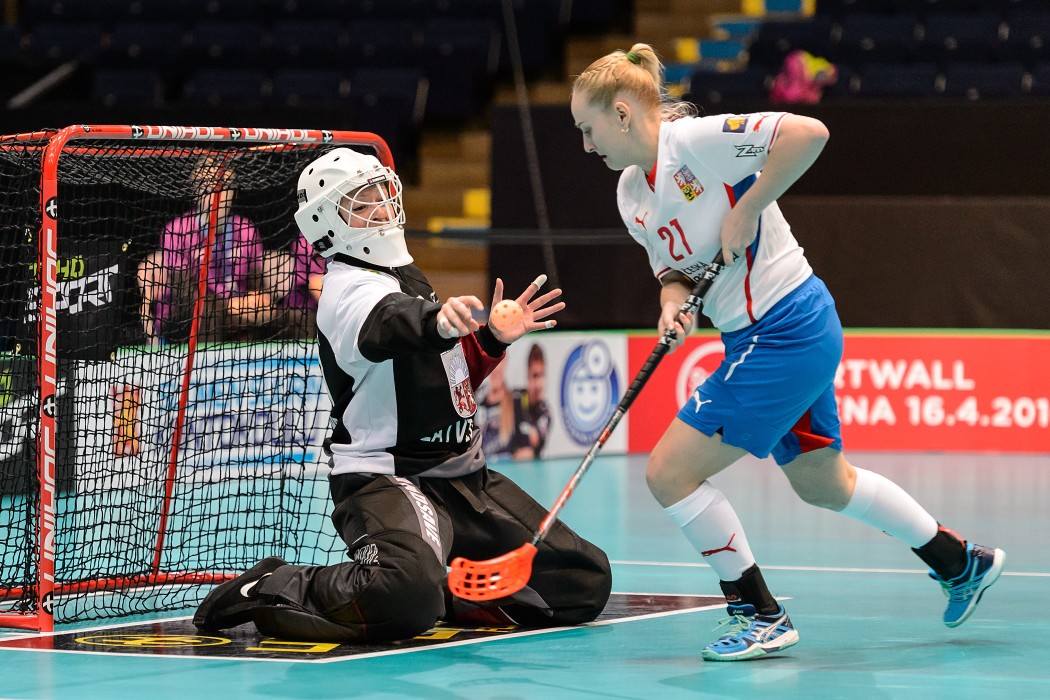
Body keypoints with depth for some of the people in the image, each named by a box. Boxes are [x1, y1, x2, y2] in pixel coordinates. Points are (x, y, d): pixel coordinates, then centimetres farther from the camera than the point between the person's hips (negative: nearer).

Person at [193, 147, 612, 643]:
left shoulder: (407, 279, 17)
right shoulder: (349, 290, -12)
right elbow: (392, 324, -39)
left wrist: (493, 340, 10)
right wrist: (438, 320, -60)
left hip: (464, 477, 9)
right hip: (386, 477, -9)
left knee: (585, 581, 4)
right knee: (406, 599, -38)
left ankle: (452, 593, 16)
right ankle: (273, 590, -14)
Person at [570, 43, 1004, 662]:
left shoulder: (694, 140, -20)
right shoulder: (631, 192, 7)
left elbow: (808, 133, -29)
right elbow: (676, 266, 16)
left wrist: (745, 211, -25)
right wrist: (673, 300, -7)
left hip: (785, 330, -10)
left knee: (670, 471, -9)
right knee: (824, 484, 24)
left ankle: (760, 616, 2)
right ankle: (963, 561, 40)